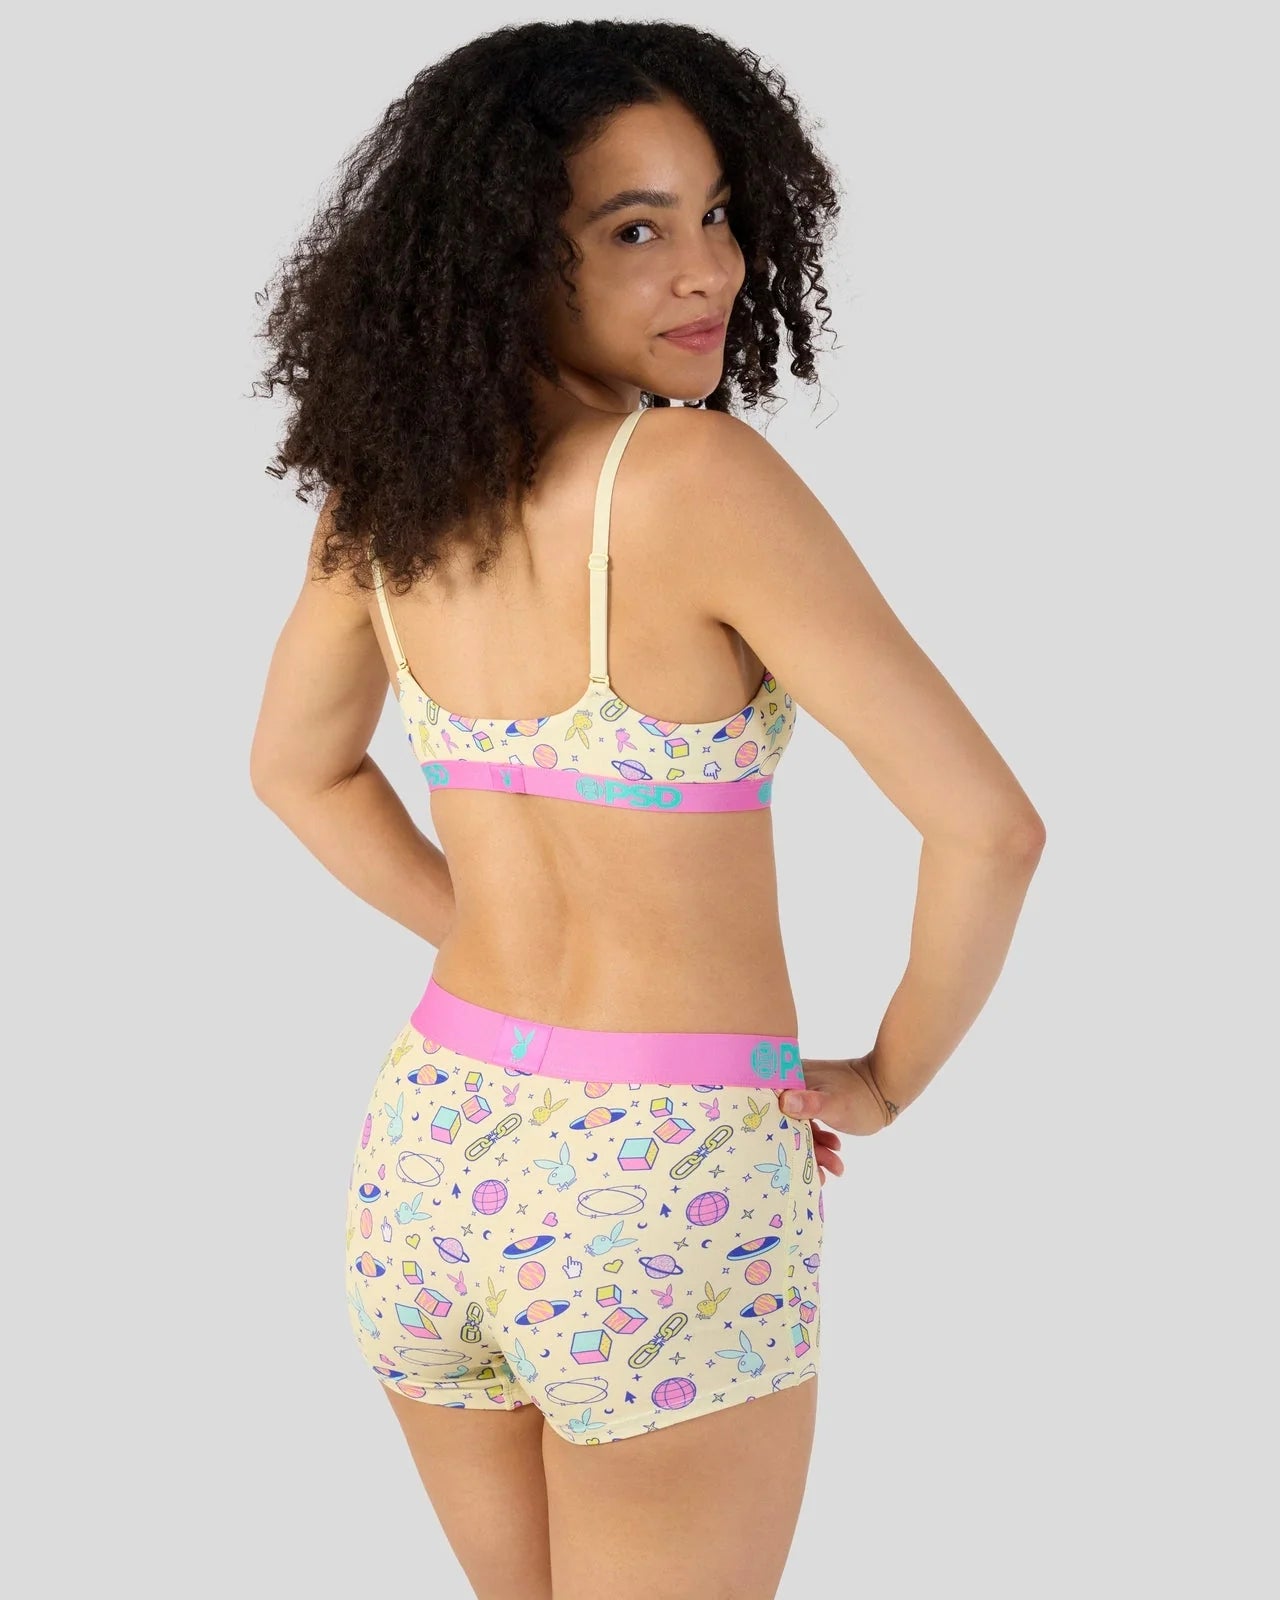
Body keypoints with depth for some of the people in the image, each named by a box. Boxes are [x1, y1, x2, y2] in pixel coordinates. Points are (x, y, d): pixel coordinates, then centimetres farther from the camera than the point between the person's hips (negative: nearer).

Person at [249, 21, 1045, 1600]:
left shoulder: (391, 483, -1)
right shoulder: (697, 475, -21)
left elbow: (297, 768, 17)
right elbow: (988, 823, -22)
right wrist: (889, 1079, -6)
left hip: (431, 1151, 6)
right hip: (665, 1201, -6)